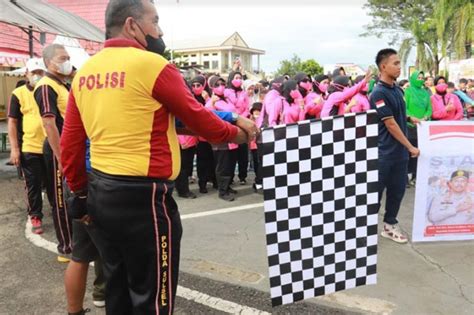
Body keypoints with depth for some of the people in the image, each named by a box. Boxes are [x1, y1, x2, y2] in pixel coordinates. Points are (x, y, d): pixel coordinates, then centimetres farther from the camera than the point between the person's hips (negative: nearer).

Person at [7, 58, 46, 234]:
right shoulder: (18, 94, -2)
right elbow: (12, 122, -2)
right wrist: (14, 149, -7)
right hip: (29, 149, -2)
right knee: (33, 185, 6)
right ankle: (35, 216, 19)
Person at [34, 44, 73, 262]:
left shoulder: (64, 85, 15)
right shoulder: (46, 87, -14)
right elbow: (49, 123, -22)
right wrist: (60, 158, -24)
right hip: (59, 149, -9)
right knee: (61, 201, 1)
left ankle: (75, 241, 30)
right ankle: (65, 248, 13)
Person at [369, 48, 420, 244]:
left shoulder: (397, 89, 9)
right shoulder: (379, 93, -17)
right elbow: (391, 125, -17)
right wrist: (410, 147, -12)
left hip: (399, 151, 8)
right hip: (384, 152, -8)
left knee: (398, 190, 13)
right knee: (376, 191, 4)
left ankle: (390, 225, 26)